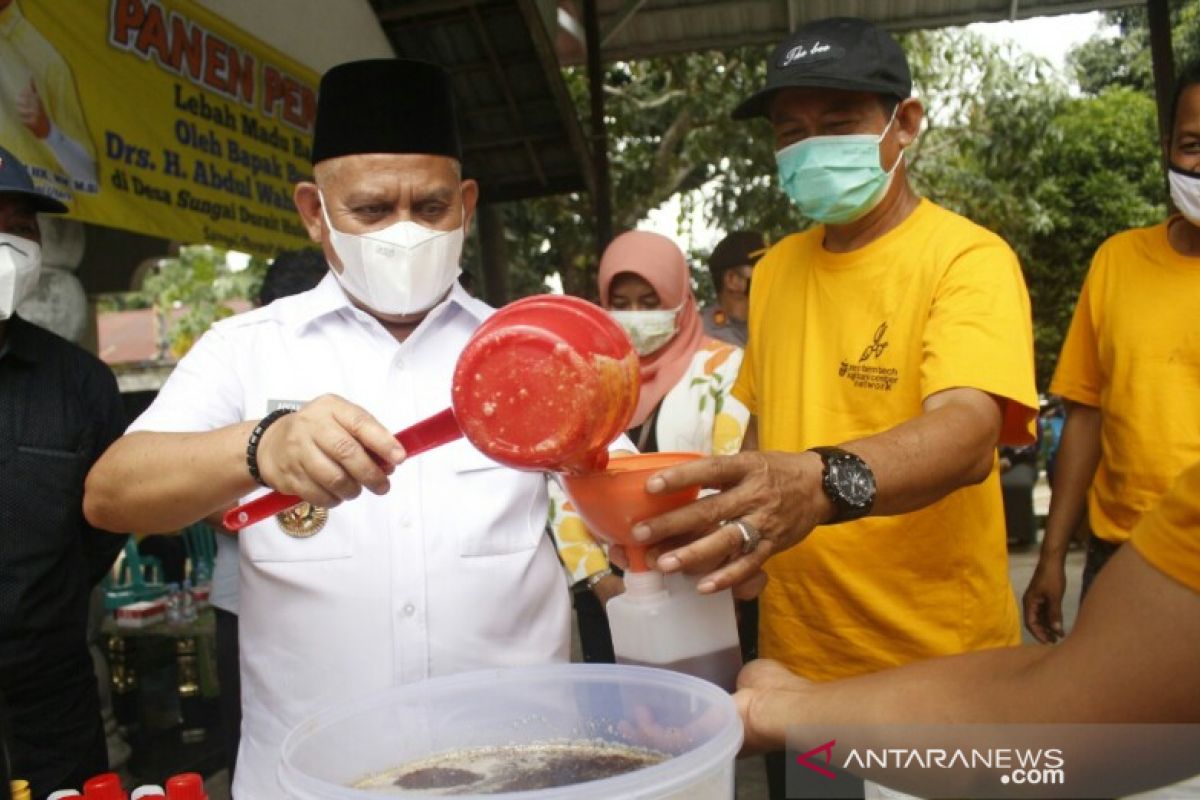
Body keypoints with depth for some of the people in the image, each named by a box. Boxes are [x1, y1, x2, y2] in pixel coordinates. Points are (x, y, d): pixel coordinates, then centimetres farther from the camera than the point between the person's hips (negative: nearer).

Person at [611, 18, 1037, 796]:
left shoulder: (968, 257, -14)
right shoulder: (776, 268, 4)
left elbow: (968, 434, -30)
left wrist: (824, 483, -49)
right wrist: (730, 523, -2)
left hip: (936, 667, -5)